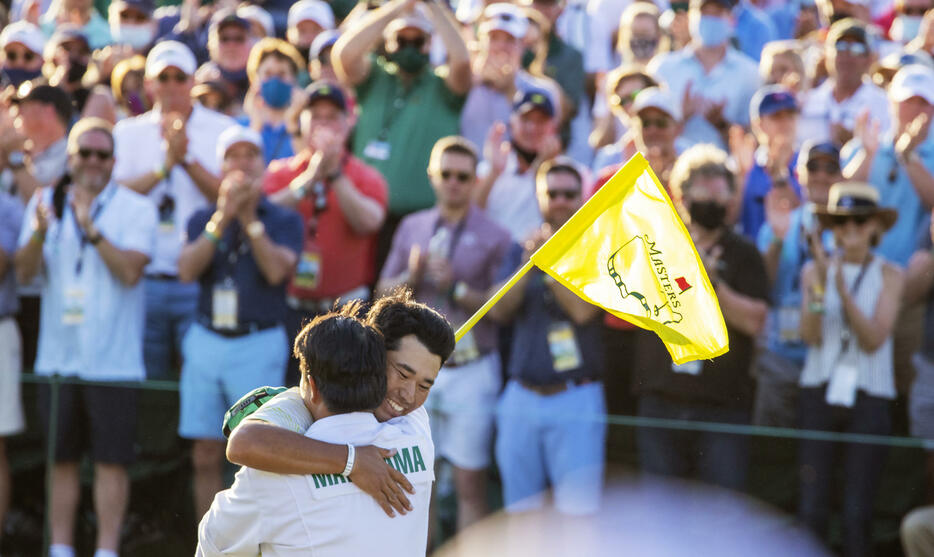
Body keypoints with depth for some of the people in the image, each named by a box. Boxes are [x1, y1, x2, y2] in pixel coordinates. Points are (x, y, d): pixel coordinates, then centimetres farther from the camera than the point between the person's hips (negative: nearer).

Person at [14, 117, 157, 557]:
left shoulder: (135, 208, -1)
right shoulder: (46, 203, 8)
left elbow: (130, 271, -13)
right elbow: (25, 271, 1)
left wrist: (92, 230, -22)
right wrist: (40, 232, -18)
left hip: (112, 359, -3)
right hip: (58, 356, 3)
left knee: (111, 459, -2)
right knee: (62, 458, 9)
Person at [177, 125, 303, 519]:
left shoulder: (283, 220, 4)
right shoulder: (204, 219, 12)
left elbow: (278, 271, -13)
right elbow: (187, 270, -4)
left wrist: (249, 218, -14)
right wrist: (223, 217, -12)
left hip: (259, 343, -3)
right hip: (206, 340, 3)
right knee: (206, 455, 4)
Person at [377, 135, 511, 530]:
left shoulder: (494, 237, -2)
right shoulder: (412, 228, 10)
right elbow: (384, 292, 10)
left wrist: (456, 287, -17)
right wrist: (412, 275, -9)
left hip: (470, 370, -4)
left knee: (470, 483, -3)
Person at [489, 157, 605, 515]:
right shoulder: (520, 252, 13)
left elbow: (583, 310, -13)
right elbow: (499, 310, 0)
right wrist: (528, 264, -13)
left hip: (576, 398, -4)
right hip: (522, 397, 4)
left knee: (578, 510, -10)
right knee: (521, 510, 8)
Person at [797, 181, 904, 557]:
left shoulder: (889, 276, 1)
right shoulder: (815, 270, 5)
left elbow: (874, 340, -9)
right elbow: (811, 336, -4)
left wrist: (844, 291, -20)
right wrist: (820, 287, -19)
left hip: (869, 398, -1)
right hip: (819, 392, 1)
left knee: (858, 511, -2)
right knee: (811, 507, -3)